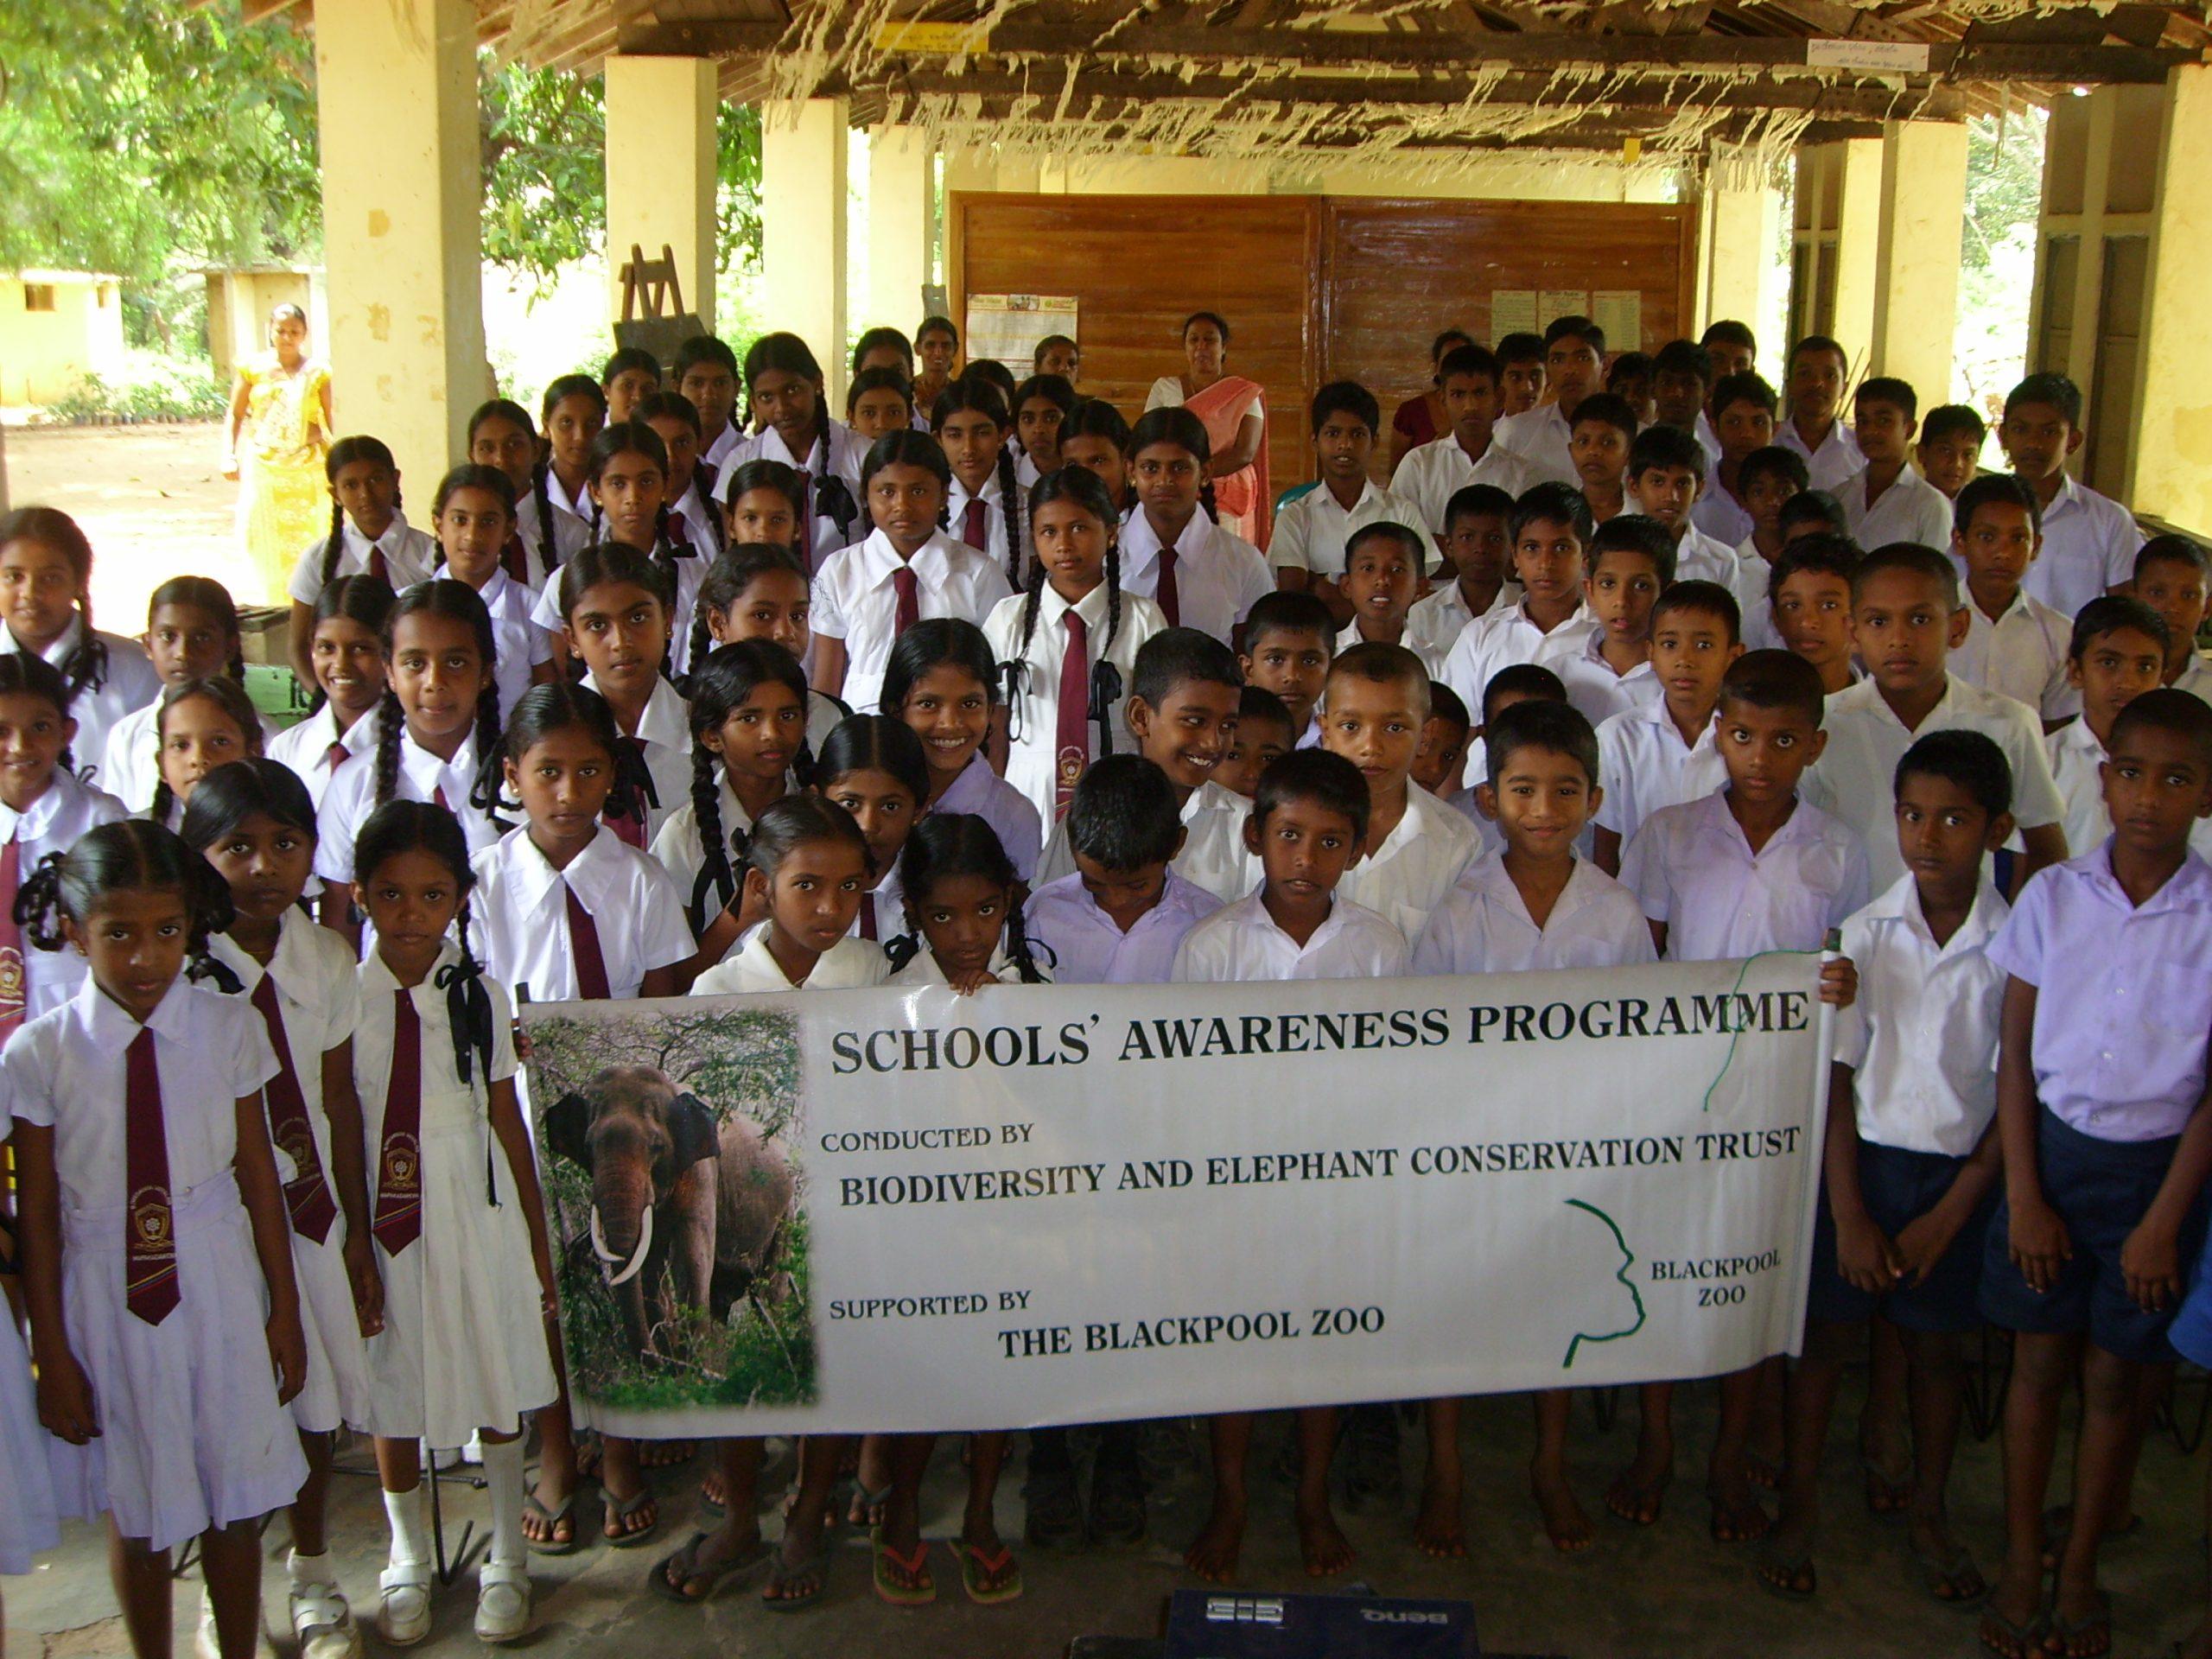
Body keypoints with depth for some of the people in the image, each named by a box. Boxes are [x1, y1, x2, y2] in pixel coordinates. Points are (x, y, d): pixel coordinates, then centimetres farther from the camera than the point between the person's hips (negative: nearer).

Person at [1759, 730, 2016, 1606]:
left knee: (1939, 1343, 13)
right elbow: (1836, 1077, -3)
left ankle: (1929, 1512, 32)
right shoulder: (1865, 934, -7)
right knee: (1829, 1332, 9)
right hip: (1864, 1158, 0)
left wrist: (1946, 1218, -7)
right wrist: (1850, 1213, -6)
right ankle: (1799, 1503, 25)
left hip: (1962, 1173, 0)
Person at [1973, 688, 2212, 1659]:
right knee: (2040, 1361, 11)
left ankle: (2079, 1569, 26)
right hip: (2051, 1149, 1)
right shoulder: (2053, 897, -4)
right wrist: (2024, 1196, -3)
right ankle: (2019, 1565, 25)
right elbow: (2014, 1055, 1)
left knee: (2118, 1377, 8)